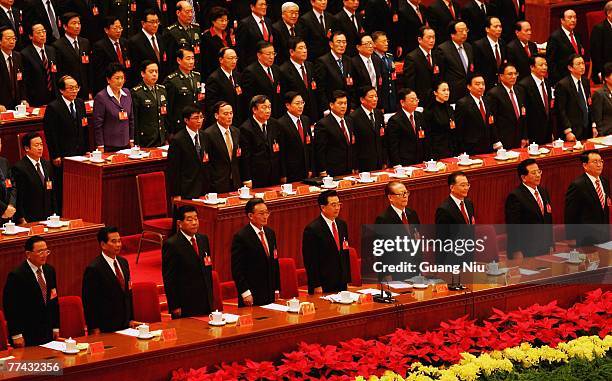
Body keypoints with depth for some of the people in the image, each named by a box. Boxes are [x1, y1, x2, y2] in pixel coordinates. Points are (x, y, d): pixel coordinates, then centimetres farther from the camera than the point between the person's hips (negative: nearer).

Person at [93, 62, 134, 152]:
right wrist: (100, 147, -11)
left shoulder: (127, 93, 9)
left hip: (125, 144, 5)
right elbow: (97, 124, -8)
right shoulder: (101, 97, -9)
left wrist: (131, 140, 12)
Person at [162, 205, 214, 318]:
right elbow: (169, 279, -11)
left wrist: (210, 297, 14)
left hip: (205, 303, 6)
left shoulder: (203, 239, 10)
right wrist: (174, 307, -13)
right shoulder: (171, 245, -11)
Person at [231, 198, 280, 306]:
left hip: (270, 294, 7)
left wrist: (277, 289, 13)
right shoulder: (241, 237, -11)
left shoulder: (270, 233, 11)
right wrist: (245, 292, -17)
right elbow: (237, 269, -13)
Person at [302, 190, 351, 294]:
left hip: (342, 284, 7)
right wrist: (316, 286, -16)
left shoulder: (342, 225, 12)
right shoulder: (312, 229, -12)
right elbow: (310, 261, -13)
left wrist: (348, 280, 13)